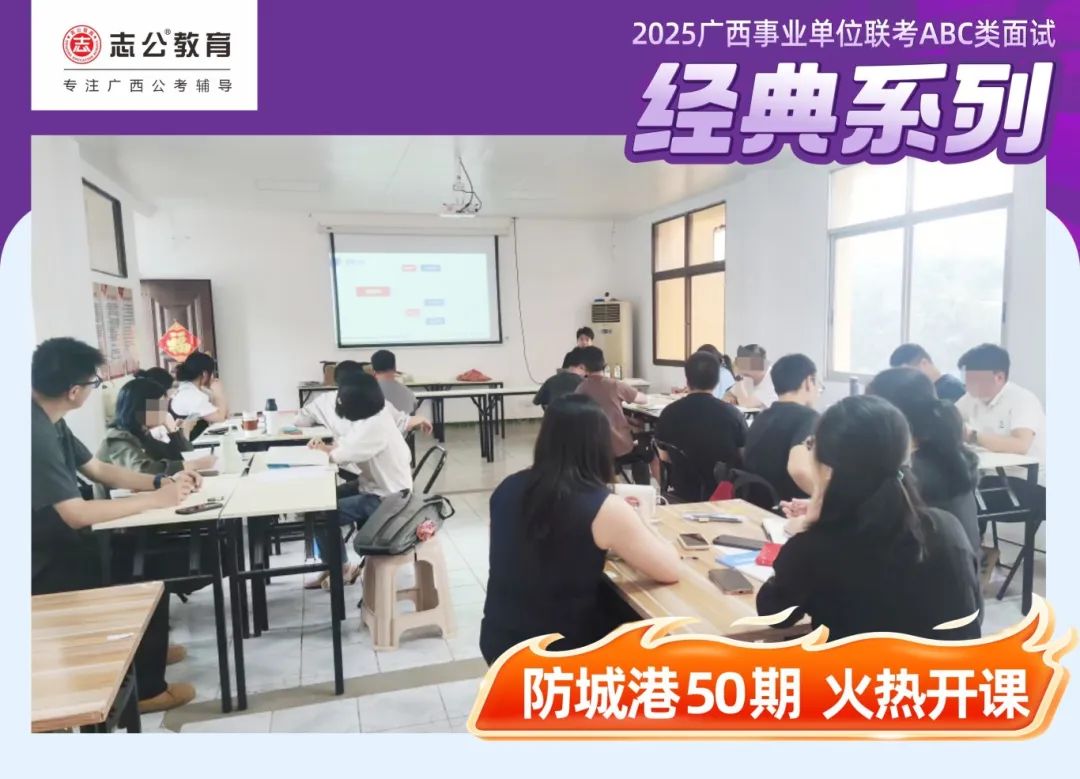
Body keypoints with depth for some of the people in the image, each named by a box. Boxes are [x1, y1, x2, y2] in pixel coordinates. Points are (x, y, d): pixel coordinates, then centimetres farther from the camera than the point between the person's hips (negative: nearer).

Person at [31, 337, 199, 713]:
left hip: (61, 543, 10)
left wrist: (163, 482, -1)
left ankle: (146, 646, 34)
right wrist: (156, 499, -22)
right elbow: (77, 514, -31)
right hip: (44, 564, -10)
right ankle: (146, 689, 10)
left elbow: (99, 469, 11)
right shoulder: (34, 434, -30)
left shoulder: (50, 421, 2)